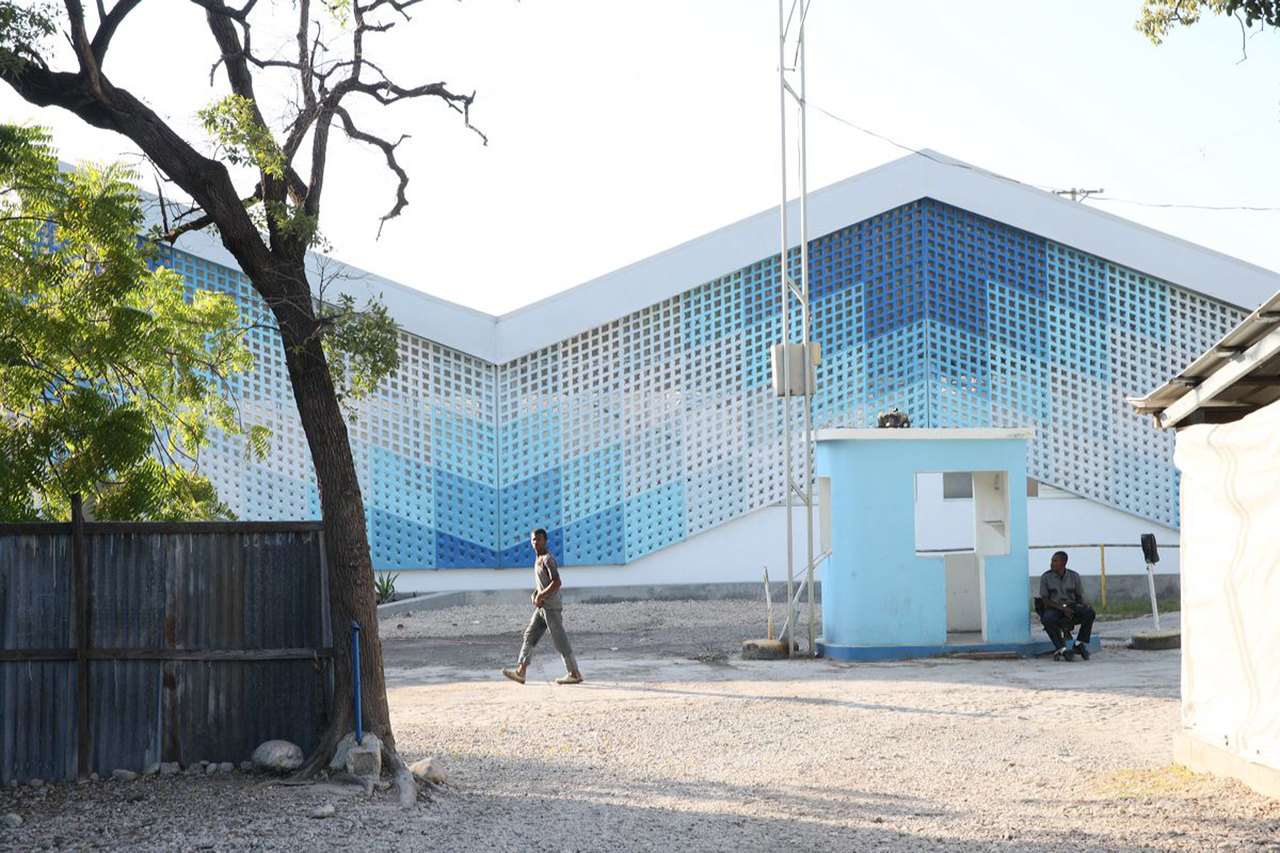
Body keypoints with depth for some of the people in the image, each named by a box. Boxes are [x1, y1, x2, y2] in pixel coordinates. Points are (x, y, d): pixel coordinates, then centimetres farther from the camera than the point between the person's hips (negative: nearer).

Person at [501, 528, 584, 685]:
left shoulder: (548, 559, -14)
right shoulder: (538, 560, 16)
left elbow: (557, 582, -24)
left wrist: (541, 596, -18)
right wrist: (535, 594, 9)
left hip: (552, 607, -9)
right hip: (542, 608, 9)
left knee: (560, 640, -4)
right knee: (530, 636, 2)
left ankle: (575, 674, 4)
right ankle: (520, 672, -1)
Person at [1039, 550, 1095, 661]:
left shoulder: (1074, 576, 5)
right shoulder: (1046, 577, -1)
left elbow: (1079, 596, 13)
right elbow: (1045, 599, -4)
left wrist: (1082, 605, -12)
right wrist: (1062, 607, -17)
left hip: (1071, 606, 2)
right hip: (1053, 607, -2)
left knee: (1089, 612, -27)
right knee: (1047, 619, -39)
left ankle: (1080, 643, -23)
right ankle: (1061, 648, -36)